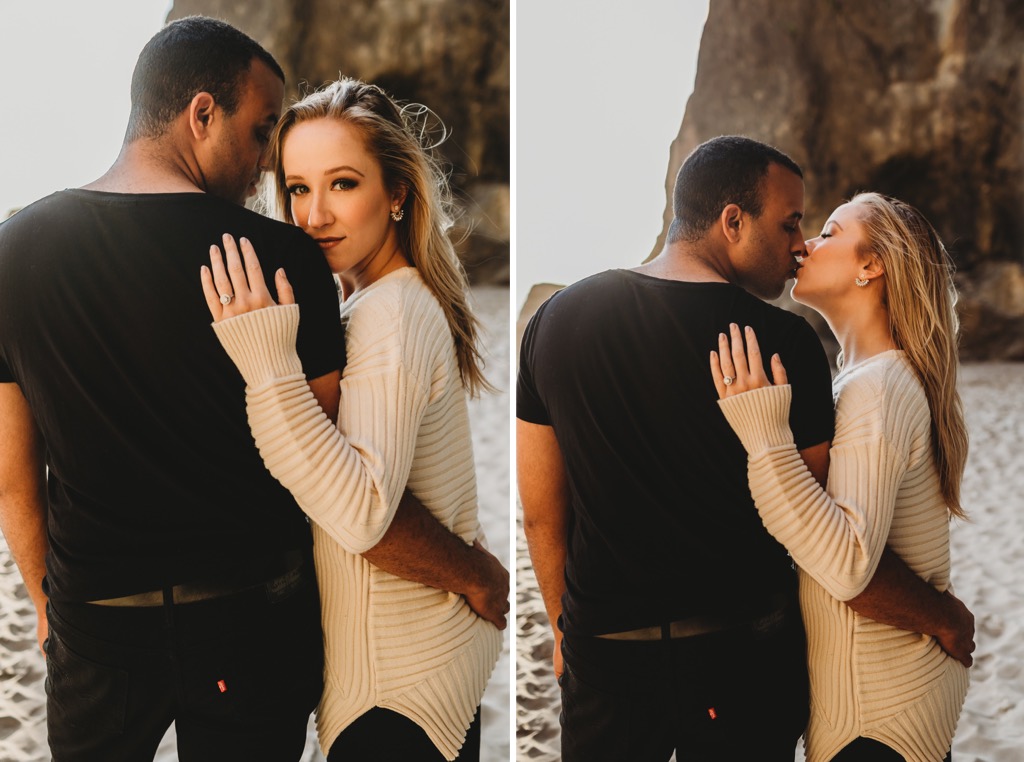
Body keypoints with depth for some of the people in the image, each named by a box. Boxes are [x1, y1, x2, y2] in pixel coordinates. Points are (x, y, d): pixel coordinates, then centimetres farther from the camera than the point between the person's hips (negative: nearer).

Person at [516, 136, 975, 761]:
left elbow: (542, 515, 4)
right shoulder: (784, 341, -16)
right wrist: (944, 618, 0)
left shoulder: (555, 319, -3)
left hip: (602, 654, 3)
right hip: (743, 660, -3)